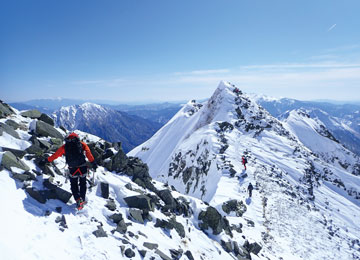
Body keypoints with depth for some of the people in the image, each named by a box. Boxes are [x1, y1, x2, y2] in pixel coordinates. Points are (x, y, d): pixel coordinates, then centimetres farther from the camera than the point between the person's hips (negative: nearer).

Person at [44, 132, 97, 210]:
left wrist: (48, 160, 34)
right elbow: (88, 153, -8)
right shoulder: (82, 144, 7)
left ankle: (78, 199, -3)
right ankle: (82, 200, 17)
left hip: (73, 170, 0)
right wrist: (93, 163, -15)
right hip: (83, 168, 0)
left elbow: (55, 155, 18)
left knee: (74, 185, 15)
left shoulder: (64, 146, 11)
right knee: (83, 184, 19)